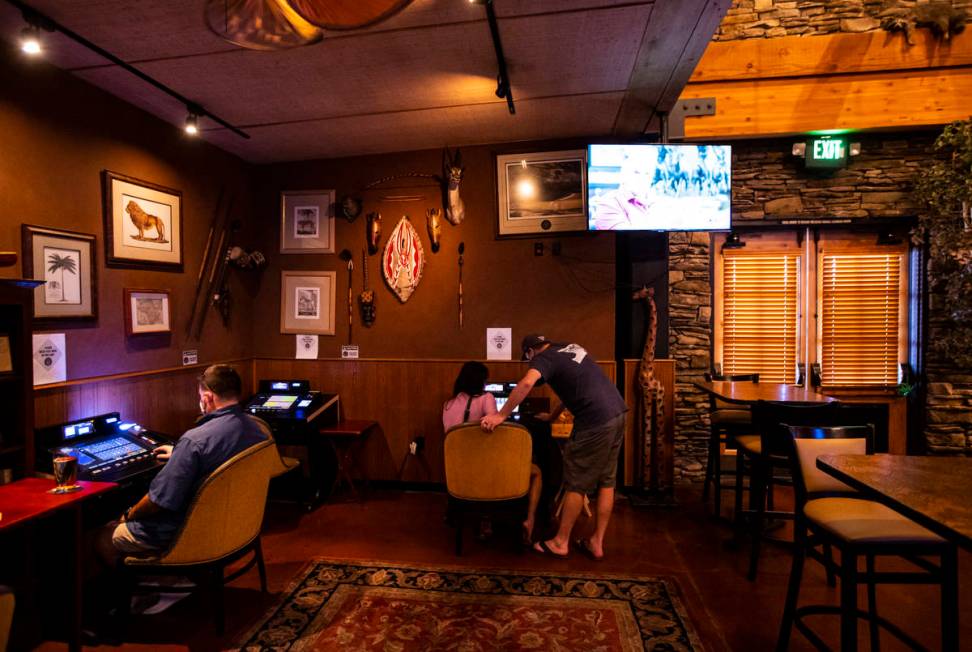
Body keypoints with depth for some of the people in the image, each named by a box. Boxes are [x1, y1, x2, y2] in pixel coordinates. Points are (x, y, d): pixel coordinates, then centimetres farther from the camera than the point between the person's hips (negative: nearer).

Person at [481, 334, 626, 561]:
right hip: (618, 412, 9)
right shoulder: (571, 348, 21)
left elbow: (526, 383, -26)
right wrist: (553, 416, 35)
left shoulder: (544, 358, -4)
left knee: (577, 484, 5)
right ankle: (596, 543, 24)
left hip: (596, 421, -8)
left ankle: (560, 543, 18)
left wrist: (501, 415, -20)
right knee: (606, 481, 14)